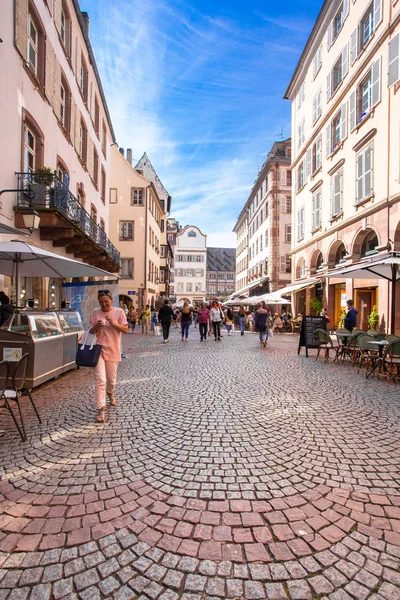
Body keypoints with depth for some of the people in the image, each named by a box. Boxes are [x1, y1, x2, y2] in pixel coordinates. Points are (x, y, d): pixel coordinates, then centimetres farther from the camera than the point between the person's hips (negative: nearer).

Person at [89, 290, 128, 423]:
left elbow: (125, 329, -5)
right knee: (100, 380, -9)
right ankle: (101, 410, -3)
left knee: (111, 379, 15)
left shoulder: (119, 312, -4)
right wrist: (96, 326, -17)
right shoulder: (95, 312, 0)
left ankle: (110, 393, 48)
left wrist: (114, 323, -21)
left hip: (113, 350, 0)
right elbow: (91, 331, 5)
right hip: (99, 349, 0)